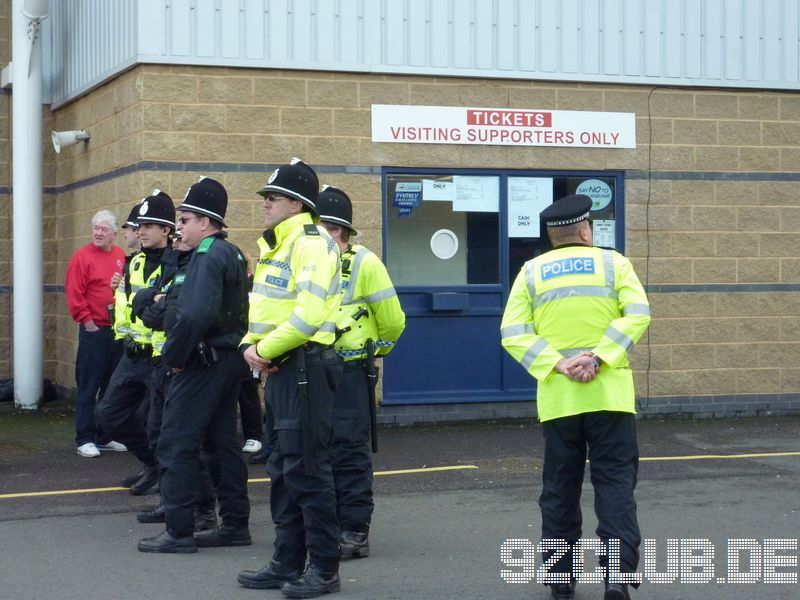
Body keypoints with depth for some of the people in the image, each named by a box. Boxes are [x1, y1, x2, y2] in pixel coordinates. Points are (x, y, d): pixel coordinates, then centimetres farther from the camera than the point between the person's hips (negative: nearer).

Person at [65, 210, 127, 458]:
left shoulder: (121, 256, 9)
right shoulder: (82, 257, -7)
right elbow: (74, 296, -12)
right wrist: (88, 324, -12)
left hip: (118, 332, 6)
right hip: (94, 332, -6)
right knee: (88, 387, -2)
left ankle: (105, 437, 21)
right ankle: (85, 439, 3)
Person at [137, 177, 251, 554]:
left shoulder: (208, 257, -16)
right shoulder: (232, 255, 14)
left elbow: (195, 315, -28)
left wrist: (173, 355, -16)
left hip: (203, 363, -10)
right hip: (229, 360, 10)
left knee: (176, 444, -4)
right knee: (223, 441, 14)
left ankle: (178, 532, -2)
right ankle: (235, 525, 19)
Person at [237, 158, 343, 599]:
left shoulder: (311, 244, -14)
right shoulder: (275, 246, 18)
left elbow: (308, 315, -25)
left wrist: (265, 350, -15)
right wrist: (251, 345, 3)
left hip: (304, 368, -10)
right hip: (279, 369, 10)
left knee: (307, 468, -7)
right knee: (283, 468, 14)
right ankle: (287, 563, 22)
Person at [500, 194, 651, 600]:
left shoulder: (531, 272, 7)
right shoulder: (612, 263, 3)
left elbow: (513, 333, -4)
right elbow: (638, 314, -11)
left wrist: (558, 365, -11)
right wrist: (598, 357, -16)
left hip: (557, 396, 2)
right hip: (609, 392, -2)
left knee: (560, 488, 11)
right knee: (615, 483, 1)